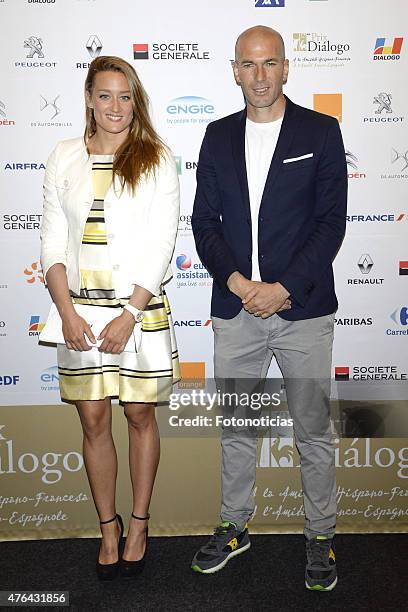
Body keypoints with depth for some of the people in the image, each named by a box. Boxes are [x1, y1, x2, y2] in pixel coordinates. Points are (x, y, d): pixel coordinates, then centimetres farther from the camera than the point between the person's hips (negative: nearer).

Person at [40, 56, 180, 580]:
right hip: (80, 308, 2)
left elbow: (162, 243, -7)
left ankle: (139, 523, 30)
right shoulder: (65, 157, 6)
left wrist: (129, 315, -13)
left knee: (140, 417, 10)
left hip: (142, 308, -2)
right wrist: (67, 313, -7)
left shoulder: (156, 159, -1)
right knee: (94, 422, 9)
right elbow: (53, 241, 4)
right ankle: (108, 526, 29)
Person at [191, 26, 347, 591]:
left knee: (314, 432, 9)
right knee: (235, 428, 15)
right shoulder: (219, 136, 10)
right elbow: (204, 221, 6)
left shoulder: (321, 132, 1)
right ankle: (234, 527, 34)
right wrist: (236, 281, -9)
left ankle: (321, 536, 28)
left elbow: (331, 221, -5)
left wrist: (284, 288, -14)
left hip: (303, 311, -2)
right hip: (235, 310, 3)